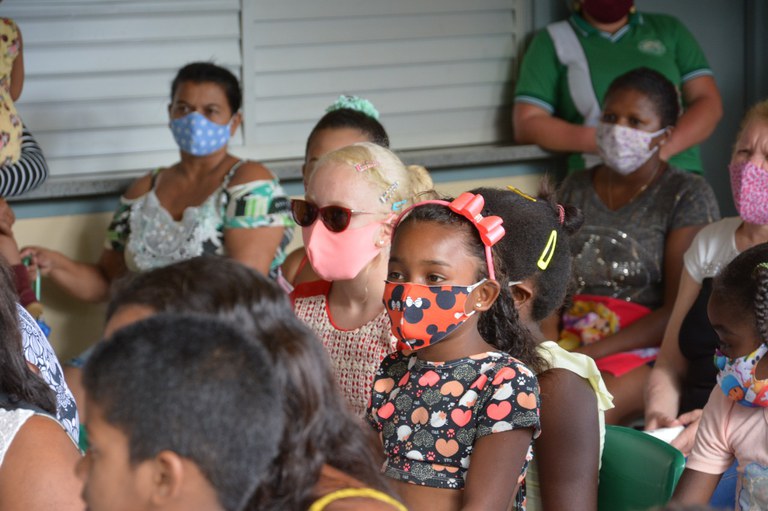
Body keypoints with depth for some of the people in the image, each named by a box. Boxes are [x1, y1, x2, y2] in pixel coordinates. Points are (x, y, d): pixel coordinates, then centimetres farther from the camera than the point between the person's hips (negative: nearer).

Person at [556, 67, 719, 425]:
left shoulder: (688, 195, -1)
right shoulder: (576, 188, 17)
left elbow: (678, 312, -8)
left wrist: (590, 354, -16)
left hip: (648, 348, -4)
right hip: (569, 337, 5)